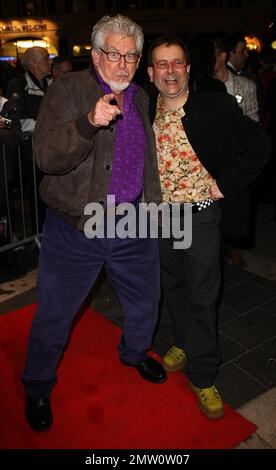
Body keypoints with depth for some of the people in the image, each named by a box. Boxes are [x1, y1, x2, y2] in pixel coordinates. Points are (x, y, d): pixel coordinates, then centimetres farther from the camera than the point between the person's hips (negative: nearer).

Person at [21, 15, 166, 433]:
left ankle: (135, 351, 52)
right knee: (55, 313, 8)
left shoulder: (142, 99, 10)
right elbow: (46, 157, -21)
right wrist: (90, 122, -35)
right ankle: (37, 389, 34)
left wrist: (154, 201, 16)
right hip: (76, 226, -5)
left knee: (145, 299, 21)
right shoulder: (68, 90, -9)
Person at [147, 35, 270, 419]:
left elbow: (259, 144, -8)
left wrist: (226, 184, -12)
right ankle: (184, 342, 44)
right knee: (172, 285, 19)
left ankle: (202, 375, 20)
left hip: (200, 214, -4)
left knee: (202, 295, 4)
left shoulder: (216, 107, -12)